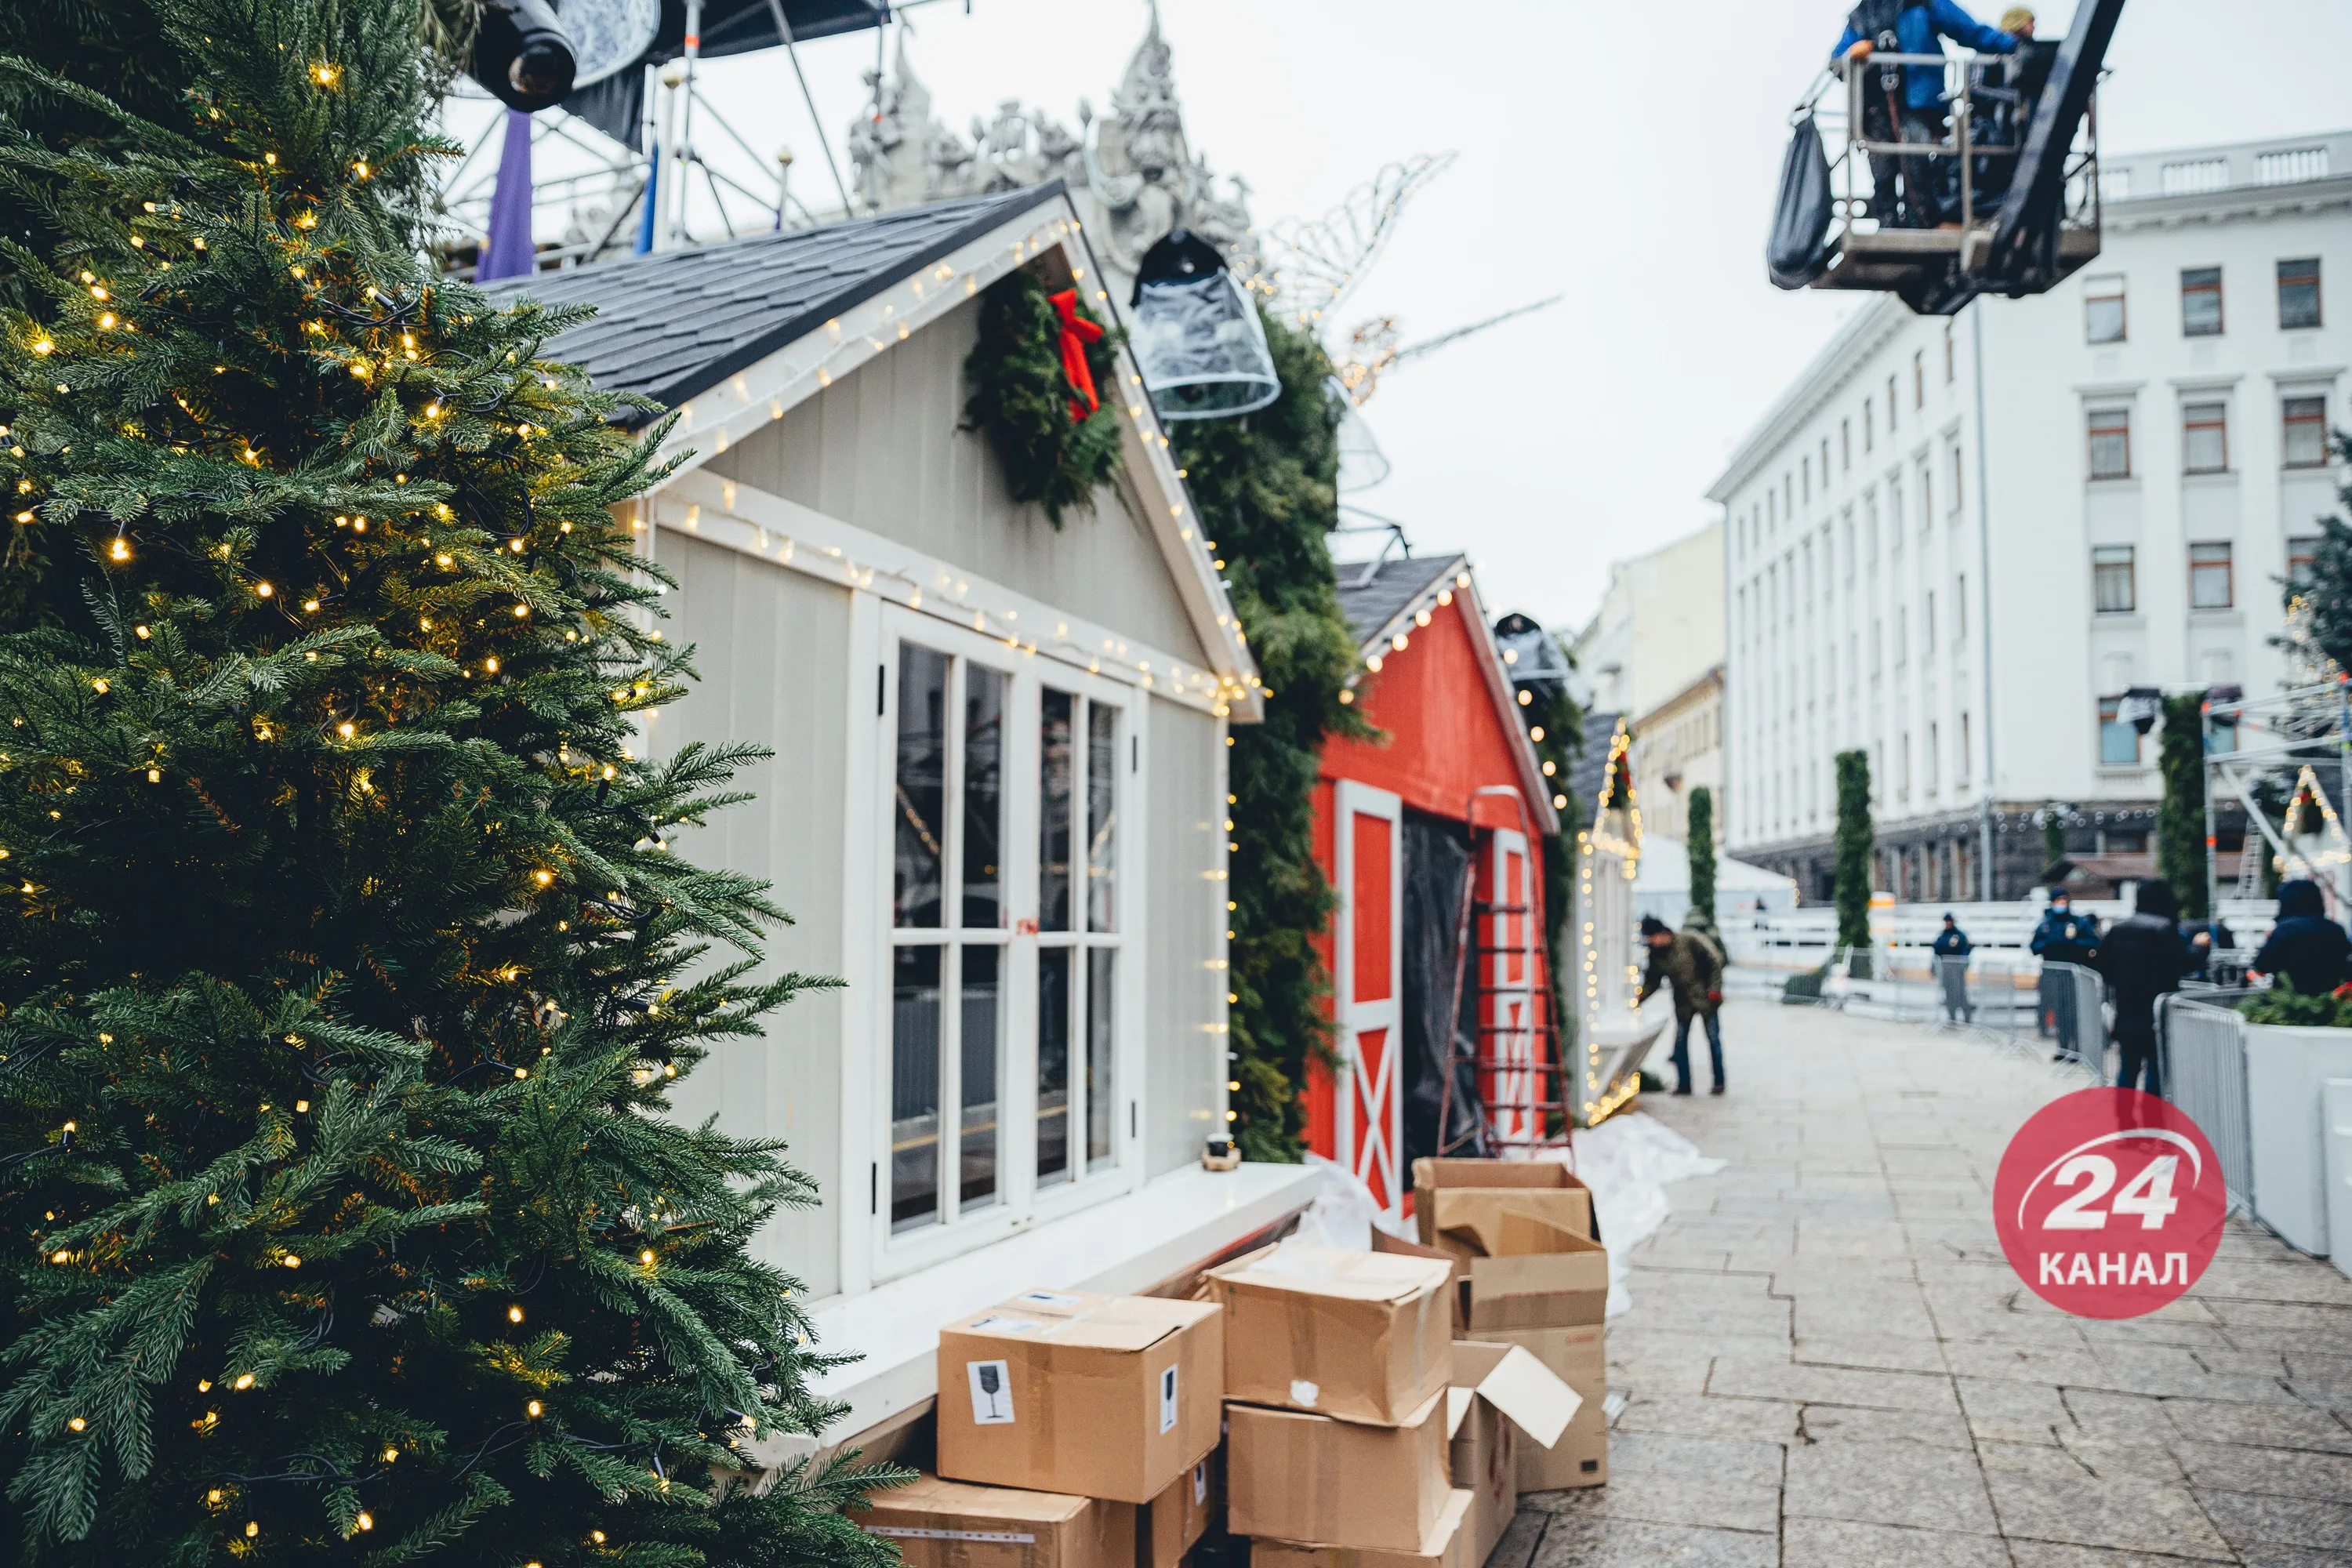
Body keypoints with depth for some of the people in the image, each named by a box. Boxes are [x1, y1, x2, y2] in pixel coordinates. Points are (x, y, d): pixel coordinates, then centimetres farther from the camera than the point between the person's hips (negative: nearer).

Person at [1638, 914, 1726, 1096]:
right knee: (1680, 1042, 4)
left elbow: (1714, 963, -12)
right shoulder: (1656, 954, 0)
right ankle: (1683, 1084, 12)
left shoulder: (1690, 941, -16)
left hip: (1705, 998, -5)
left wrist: (1714, 990, -15)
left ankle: (1719, 1083, 11)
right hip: (1683, 1001, 5)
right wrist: (1639, 998, -9)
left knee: (1713, 1039, 1)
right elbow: (1652, 981, 5)